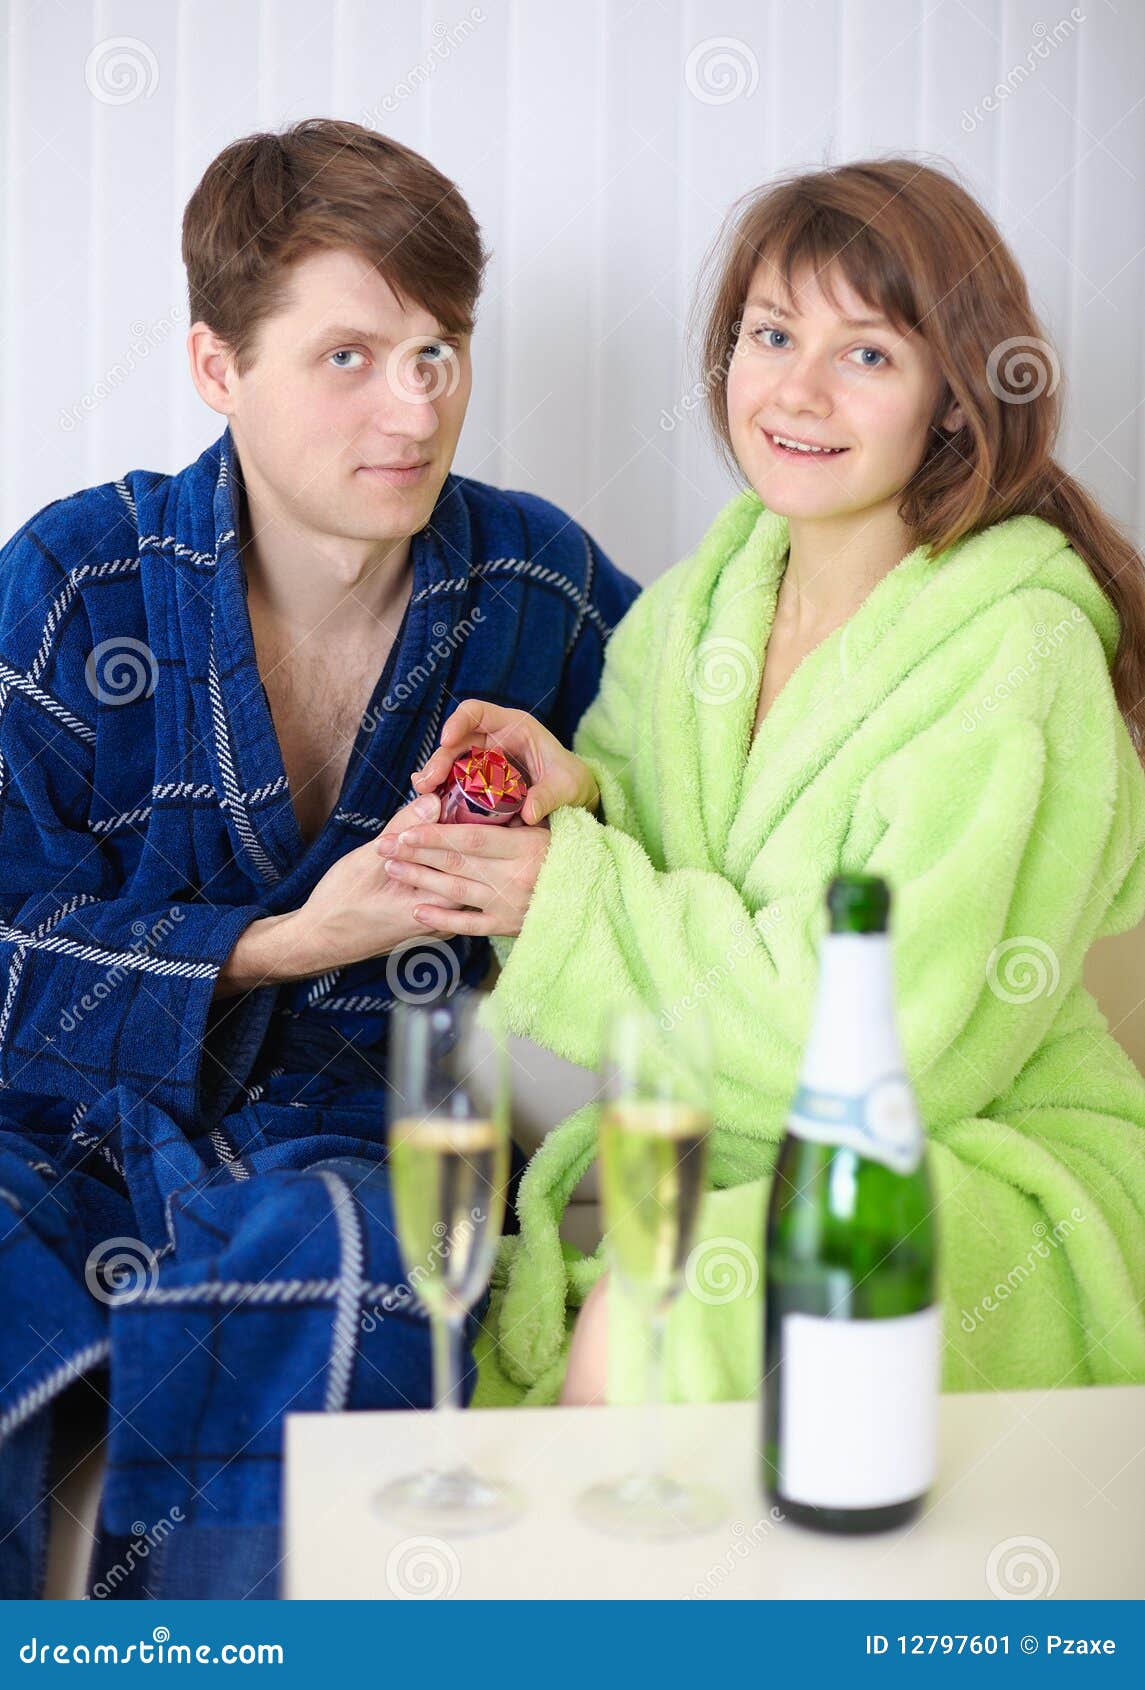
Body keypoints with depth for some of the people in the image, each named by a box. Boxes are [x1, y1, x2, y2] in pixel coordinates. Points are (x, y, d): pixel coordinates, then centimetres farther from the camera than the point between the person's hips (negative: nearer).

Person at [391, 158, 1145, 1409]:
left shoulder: (1018, 656, -16)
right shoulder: (694, 605, 4)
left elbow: (886, 1039, -20)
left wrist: (572, 892, -21)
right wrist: (576, 799, -10)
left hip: (986, 1178, -5)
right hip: (730, 1157, 6)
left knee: (635, 1351, -29)